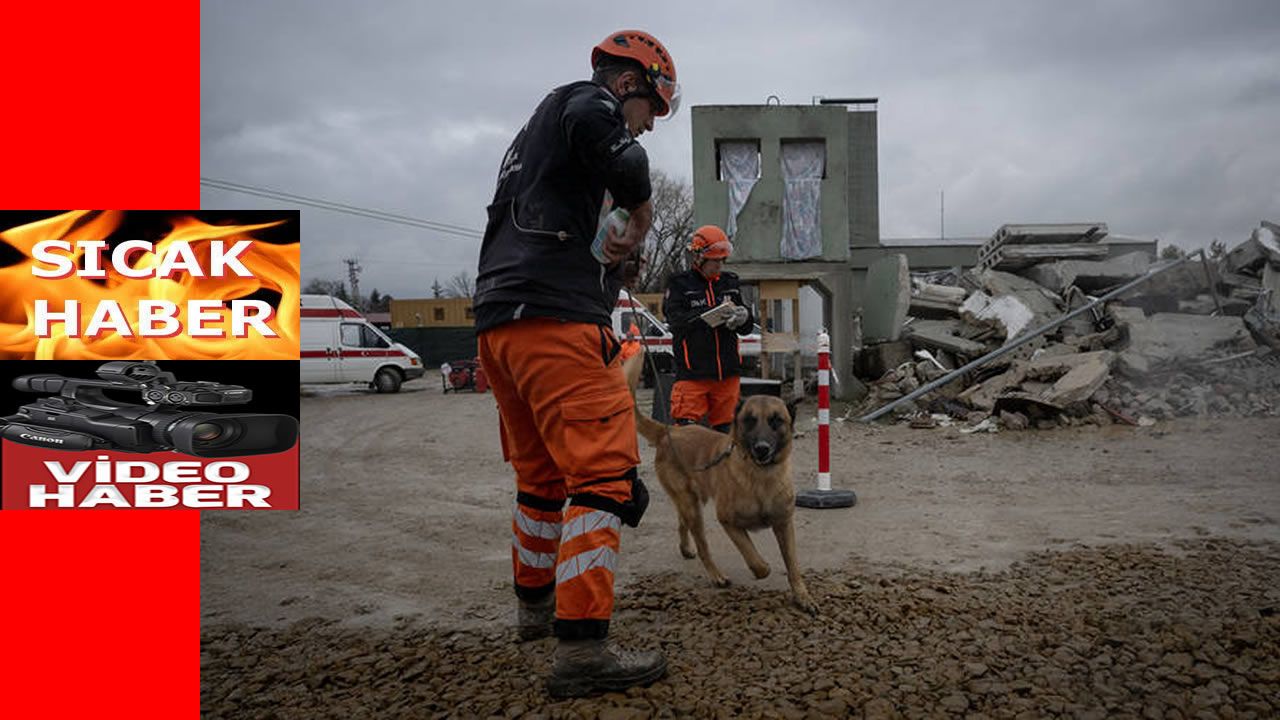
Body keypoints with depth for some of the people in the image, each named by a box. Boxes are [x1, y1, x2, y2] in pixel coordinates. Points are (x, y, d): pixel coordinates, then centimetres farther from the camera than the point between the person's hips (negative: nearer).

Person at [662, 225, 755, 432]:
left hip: (727, 371, 5)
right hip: (692, 373, -4)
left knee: (723, 427, 11)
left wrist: (744, 317, -10)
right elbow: (676, 321, -15)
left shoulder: (730, 282, 14)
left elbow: (746, 328, 15)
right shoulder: (680, 285, 1)